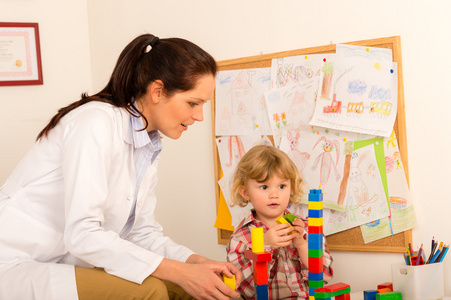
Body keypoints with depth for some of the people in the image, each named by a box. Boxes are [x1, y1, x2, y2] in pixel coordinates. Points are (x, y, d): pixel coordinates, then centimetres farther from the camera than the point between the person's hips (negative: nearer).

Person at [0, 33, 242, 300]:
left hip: (71, 264, 8)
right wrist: (180, 272, -26)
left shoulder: (149, 145, 7)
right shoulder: (96, 121, -19)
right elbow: (82, 234, -26)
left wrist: (197, 262, -7)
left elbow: (143, 232, 10)